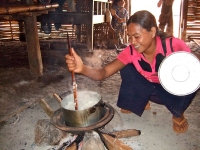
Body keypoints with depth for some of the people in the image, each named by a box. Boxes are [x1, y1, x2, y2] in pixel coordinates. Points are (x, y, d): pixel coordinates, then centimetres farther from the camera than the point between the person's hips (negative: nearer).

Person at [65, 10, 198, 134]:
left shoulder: (174, 45, -30)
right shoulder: (131, 52, -21)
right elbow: (104, 72, -28)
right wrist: (82, 68, -49)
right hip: (151, 89, 3)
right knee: (126, 69, -18)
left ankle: (178, 114, -1)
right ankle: (141, 102, 9)